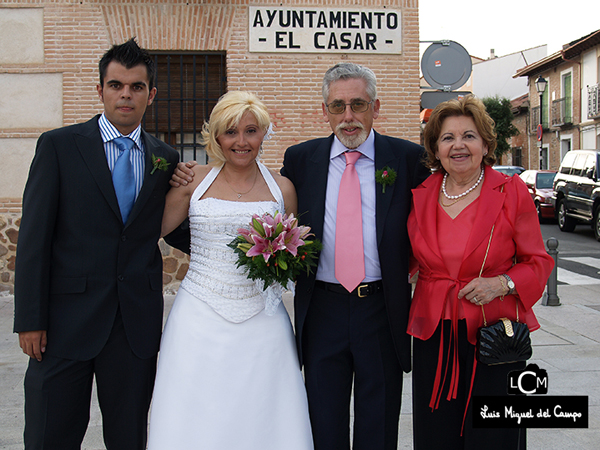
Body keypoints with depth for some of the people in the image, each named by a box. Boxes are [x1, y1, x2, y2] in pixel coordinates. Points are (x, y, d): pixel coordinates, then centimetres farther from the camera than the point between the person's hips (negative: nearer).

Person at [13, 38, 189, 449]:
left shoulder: (165, 159, 8)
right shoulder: (58, 146, -1)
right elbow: (34, 237, -5)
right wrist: (30, 320, -9)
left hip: (137, 323, 3)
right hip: (67, 320, -2)